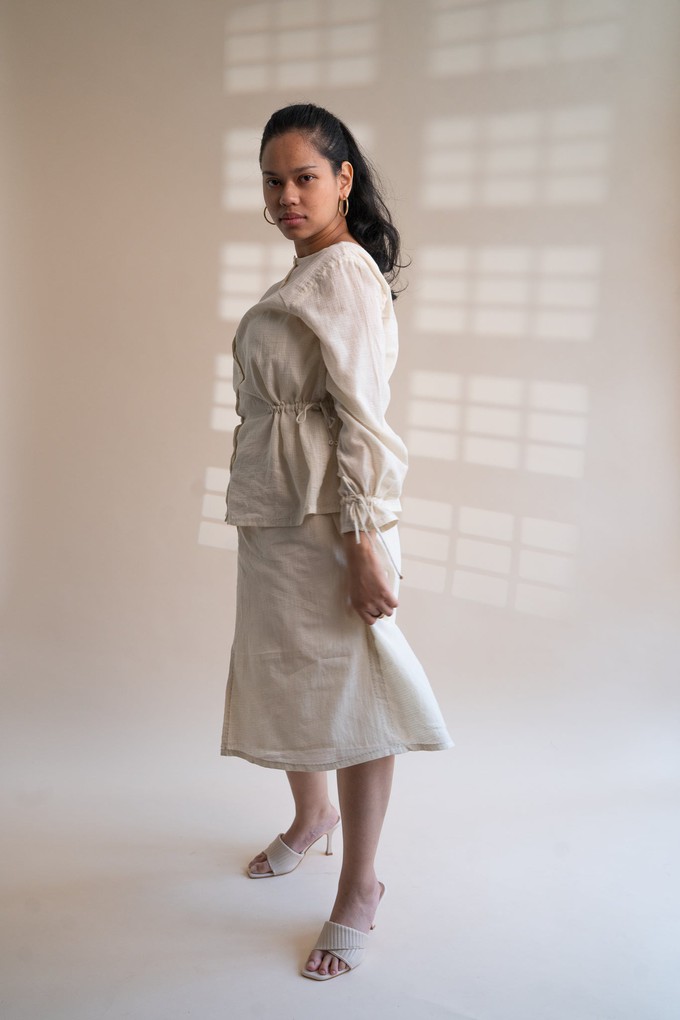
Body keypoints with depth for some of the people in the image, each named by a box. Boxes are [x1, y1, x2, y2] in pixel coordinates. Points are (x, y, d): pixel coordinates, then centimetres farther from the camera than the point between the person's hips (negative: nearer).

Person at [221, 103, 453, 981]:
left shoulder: (346, 272, -13)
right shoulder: (304, 275, 16)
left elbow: (362, 416, -20)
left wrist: (364, 544, -23)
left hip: (325, 518, -10)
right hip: (271, 515, 10)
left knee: (346, 685, 1)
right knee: (282, 676, 20)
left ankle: (358, 889, 16)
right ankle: (311, 816, 43)